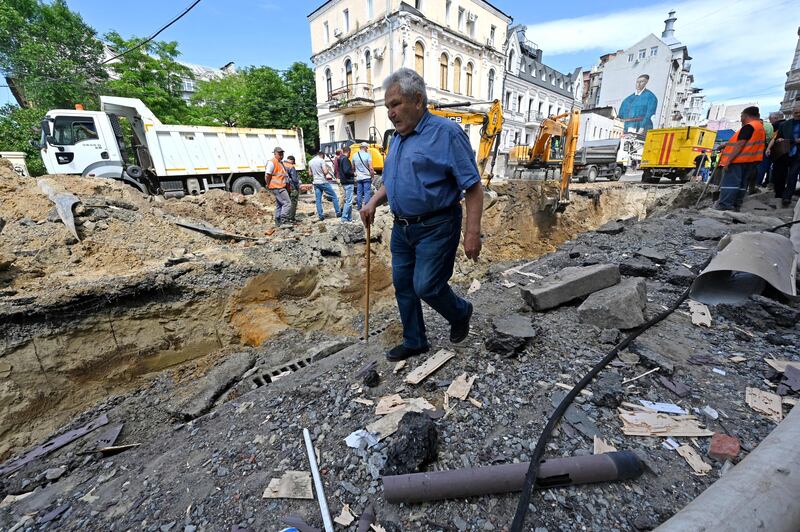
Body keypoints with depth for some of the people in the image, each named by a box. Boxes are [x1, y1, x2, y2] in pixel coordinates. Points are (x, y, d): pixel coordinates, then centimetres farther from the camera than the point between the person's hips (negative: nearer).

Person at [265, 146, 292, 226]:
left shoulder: (280, 162, 19)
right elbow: (267, 175, -16)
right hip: (277, 187, -11)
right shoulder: (272, 162, -11)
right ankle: (284, 221, -16)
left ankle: (278, 222, 24)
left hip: (281, 187, 11)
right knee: (287, 203, -16)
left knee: (279, 204, 15)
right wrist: (268, 185, -8)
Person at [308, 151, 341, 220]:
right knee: (334, 196, 4)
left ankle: (321, 215, 4)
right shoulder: (321, 160, -8)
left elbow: (310, 174, 15)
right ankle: (338, 213, 5)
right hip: (323, 182, -6)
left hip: (315, 182, 6)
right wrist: (328, 170, 4)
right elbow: (325, 172, -16)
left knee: (318, 200, 6)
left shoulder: (310, 162, 11)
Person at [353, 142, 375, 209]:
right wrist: (373, 175, -1)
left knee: (359, 192, 11)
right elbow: (371, 168, -15)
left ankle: (359, 207, 16)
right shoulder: (367, 155, -11)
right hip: (366, 177, -5)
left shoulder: (355, 156, 4)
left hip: (358, 178, 5)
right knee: (367, 192, 0)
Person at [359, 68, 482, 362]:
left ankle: (460, 312, 26)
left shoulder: (446, 132, -10)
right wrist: (373, 202, 5)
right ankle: (414, 341, 29)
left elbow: (473, 186, -13)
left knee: (426, 286, -8)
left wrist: (473, 232, -19)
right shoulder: (397, 138, 13)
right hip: (402, 228, 8)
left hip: (436, 227, -8)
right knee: (403, 285, 10)